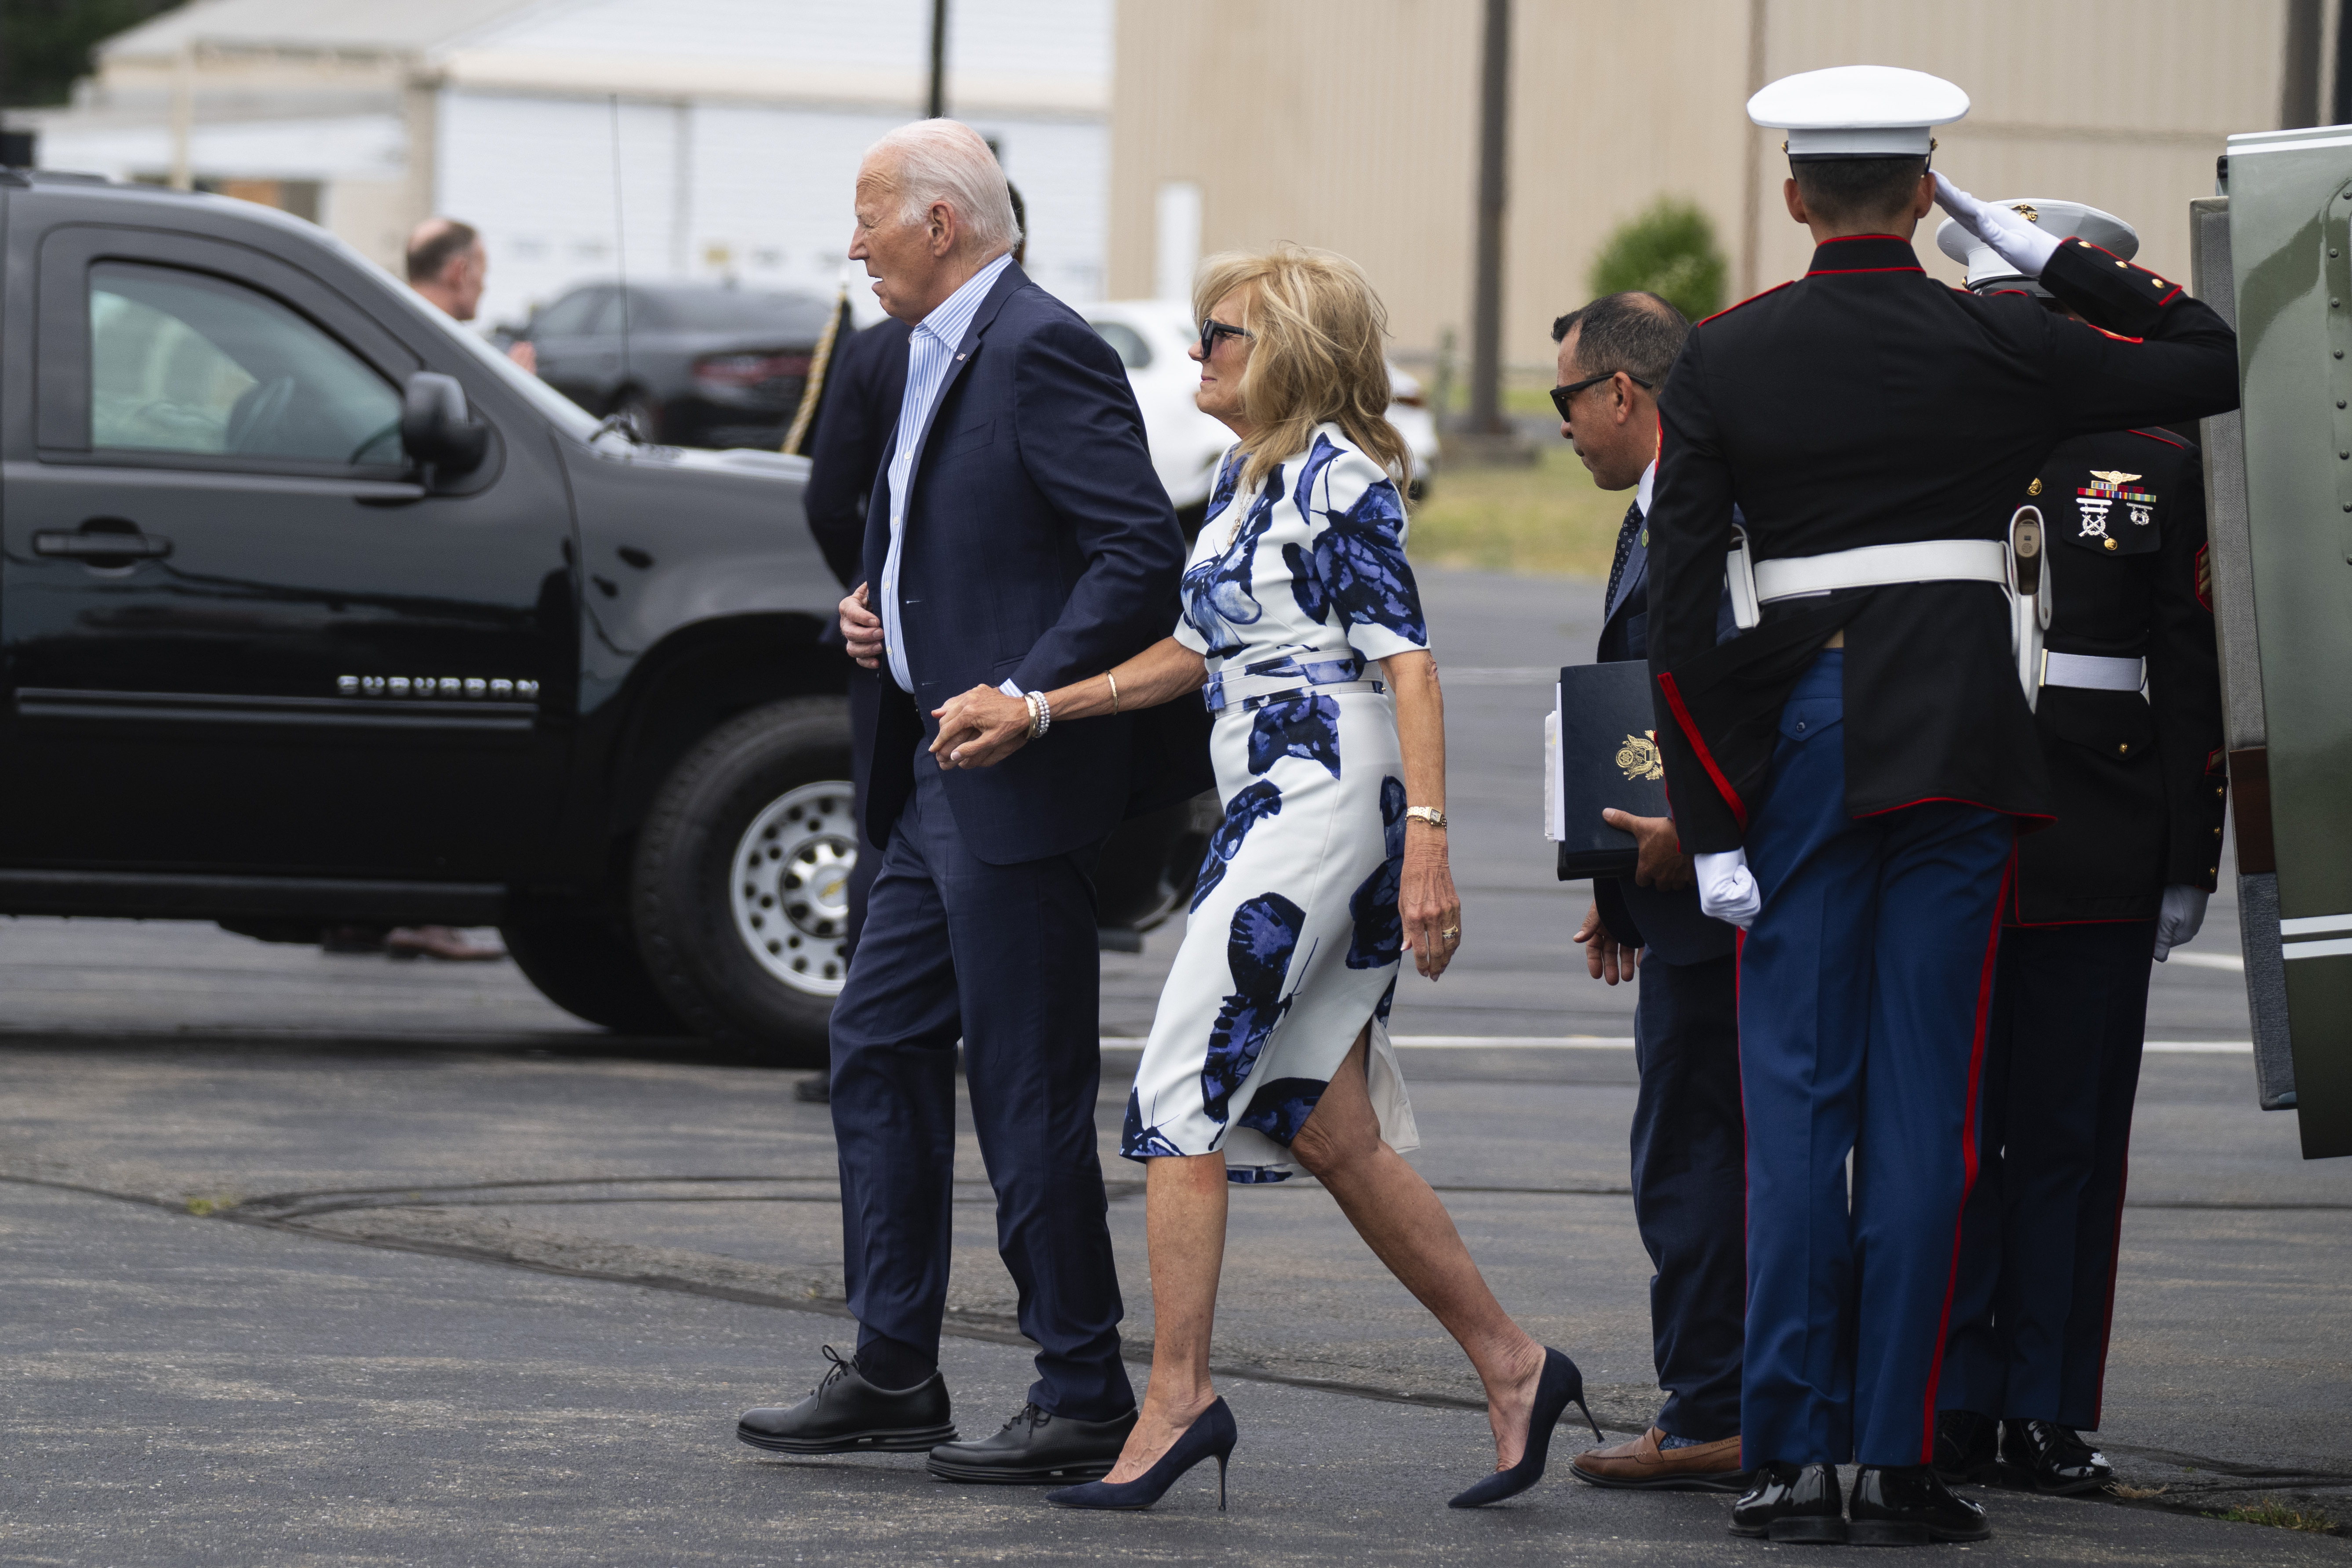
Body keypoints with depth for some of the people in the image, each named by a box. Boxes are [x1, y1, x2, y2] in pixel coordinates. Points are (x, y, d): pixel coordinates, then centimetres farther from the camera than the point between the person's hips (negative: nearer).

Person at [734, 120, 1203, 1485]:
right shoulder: (938, 357, 16)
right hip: (939, 783, 11)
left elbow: (1144, 550, -22)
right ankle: (894, 1375, 18)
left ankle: (1086, 1403, 1)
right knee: (881, 1050, 12)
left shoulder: (1041, 351, -15)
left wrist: (1023, 694, -24)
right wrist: (873, 607, 9)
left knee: (1029, 1092, -5)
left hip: (1017, 787, -11)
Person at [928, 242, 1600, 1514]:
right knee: (1328, 1131, 8)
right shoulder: (1243, 476, 17)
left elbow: (1407, 658, -16)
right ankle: (1511, 1369, 13)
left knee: (1179, 1094, -11)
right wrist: (1034, 712, 21)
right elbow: (1197, 650, 26)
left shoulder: (1334, 475, -10)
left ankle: (1176, 1397, -12)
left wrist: (1427, 842, -25)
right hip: (1271, 804, 9)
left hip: (1319, 793, -9)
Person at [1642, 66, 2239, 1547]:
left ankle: (1793, 1454, 0)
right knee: (1923, 1103, 1)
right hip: (1959, 745, -1)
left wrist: (1711, 817, 1)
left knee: (1798, 1100, 5)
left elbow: (1679, 611, -2)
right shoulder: (2000, 346, -3)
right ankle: (1899, 1461, 0)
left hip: (1794, 749, 1)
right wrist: (2067, 259, 10)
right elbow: (2221, 365, 7)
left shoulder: (1723, 361, 1)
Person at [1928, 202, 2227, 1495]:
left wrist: (2188, 863, 1)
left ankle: (2049, 1413, 8)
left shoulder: (2156, 474, 7)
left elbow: (2193, 677, 7)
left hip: (2095, 855, 0)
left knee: (2072, 1141, 3)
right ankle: (1956, 1405, 5)